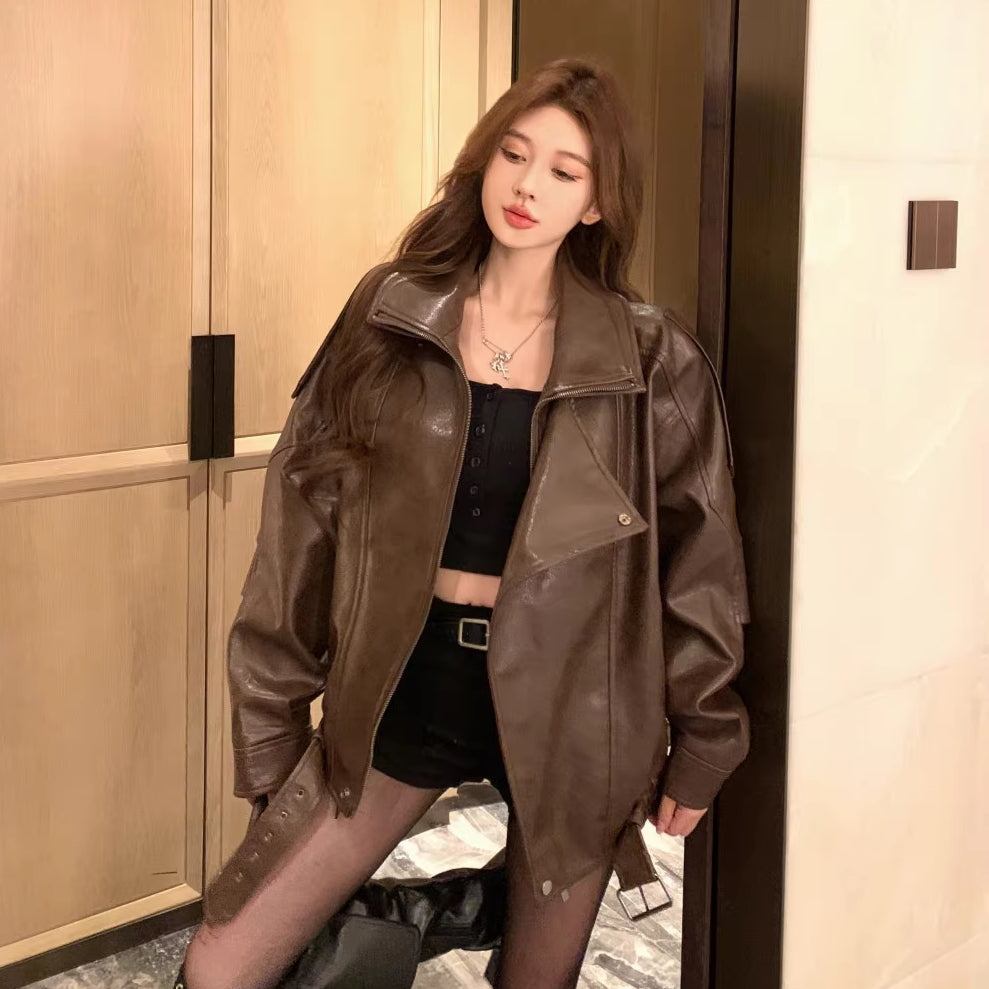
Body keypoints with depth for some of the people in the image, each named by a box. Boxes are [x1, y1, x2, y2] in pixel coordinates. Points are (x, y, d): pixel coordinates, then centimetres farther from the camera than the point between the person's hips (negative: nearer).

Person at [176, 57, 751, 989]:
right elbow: (307, 509, 0)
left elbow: (698, 561, 0)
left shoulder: (651, 359, -6)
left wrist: (702, 743, 3)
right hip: (408, 685, 2)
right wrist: (271, 711, 0)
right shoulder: (391, 315, -2)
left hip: (566, 701, -1)